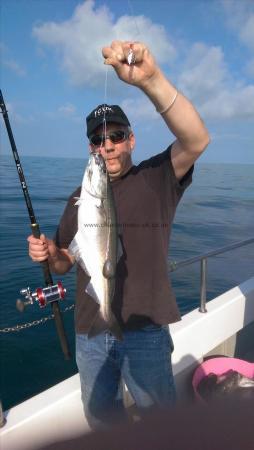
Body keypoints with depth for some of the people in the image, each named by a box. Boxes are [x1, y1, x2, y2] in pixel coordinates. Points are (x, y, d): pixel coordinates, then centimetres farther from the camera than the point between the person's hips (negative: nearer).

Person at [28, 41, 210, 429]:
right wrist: (51, 253, -10)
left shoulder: (156, 178, -7)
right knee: (101, 419, 25)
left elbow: (196, 140, -26)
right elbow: (66, 264, 12)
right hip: (89, 334, 5)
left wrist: (151, 80, -37)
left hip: (145, 330, -4)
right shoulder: (79, 198, 6)